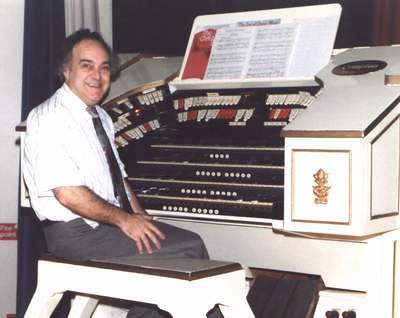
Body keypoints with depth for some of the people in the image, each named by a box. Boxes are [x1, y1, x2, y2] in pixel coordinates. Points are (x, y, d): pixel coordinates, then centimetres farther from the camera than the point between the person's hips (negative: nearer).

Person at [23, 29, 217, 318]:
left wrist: (140, 217, 5)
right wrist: (124, 220, -16)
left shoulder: (101, 117, 16)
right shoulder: (51, 119, -13)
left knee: (190, 242, -9)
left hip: (111, 222, 9)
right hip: (75, 233, -9)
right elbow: (68, 194, -21)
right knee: (189, 249, -18)